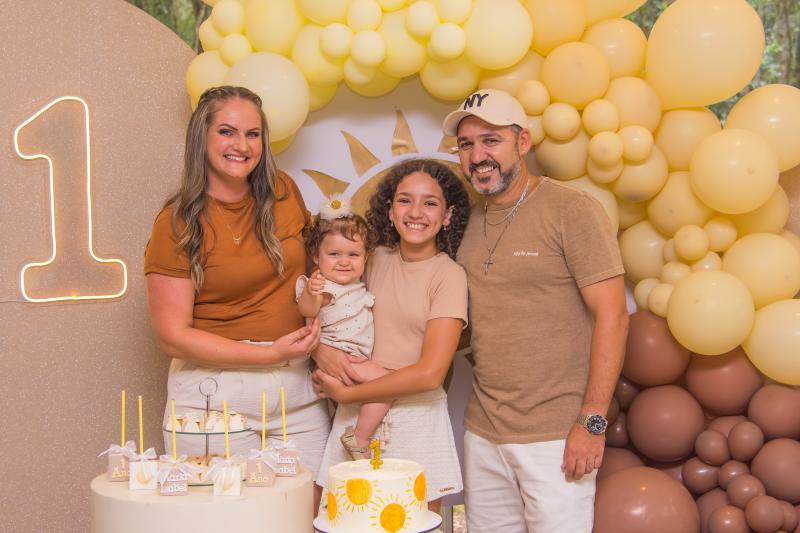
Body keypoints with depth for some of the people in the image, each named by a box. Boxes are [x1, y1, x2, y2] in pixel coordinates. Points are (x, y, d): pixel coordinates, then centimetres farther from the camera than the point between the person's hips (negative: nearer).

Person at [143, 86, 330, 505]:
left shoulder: (283, 193, 4)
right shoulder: (179, 223, -8)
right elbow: (172, 337, -9)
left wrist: (325, 348, 1)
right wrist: (272, 353, -15)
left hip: (298, 390, 4)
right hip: (216, 391, -4)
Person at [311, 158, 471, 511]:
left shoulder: (449, 275, -8)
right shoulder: (376, 260, 5)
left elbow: (430, 373, -15)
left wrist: (344, 393, -10)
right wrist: (322, 352, -11)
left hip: (415, 421, -3)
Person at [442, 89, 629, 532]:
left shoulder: (571, 210, -9)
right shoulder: (470, 222, 9)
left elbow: (611, 315, -12)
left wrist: (593, 421, -16)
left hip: (555, 434, -5)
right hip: (482, 430, 6)